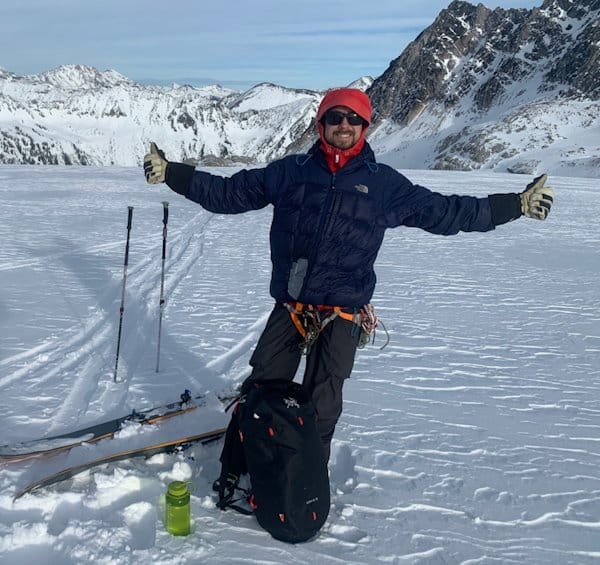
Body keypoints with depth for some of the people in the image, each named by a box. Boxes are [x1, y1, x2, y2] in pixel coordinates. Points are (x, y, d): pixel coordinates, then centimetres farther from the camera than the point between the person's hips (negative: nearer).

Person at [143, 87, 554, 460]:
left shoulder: (384, 183, 5)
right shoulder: (289, 171, 6)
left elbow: (445, 213, 10)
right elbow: (227, 193, 10)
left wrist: (517, 205, 7)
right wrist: (171, 173, 4)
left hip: (342, 313, -1)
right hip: (289, 307, 1)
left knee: (321, 407, 5)